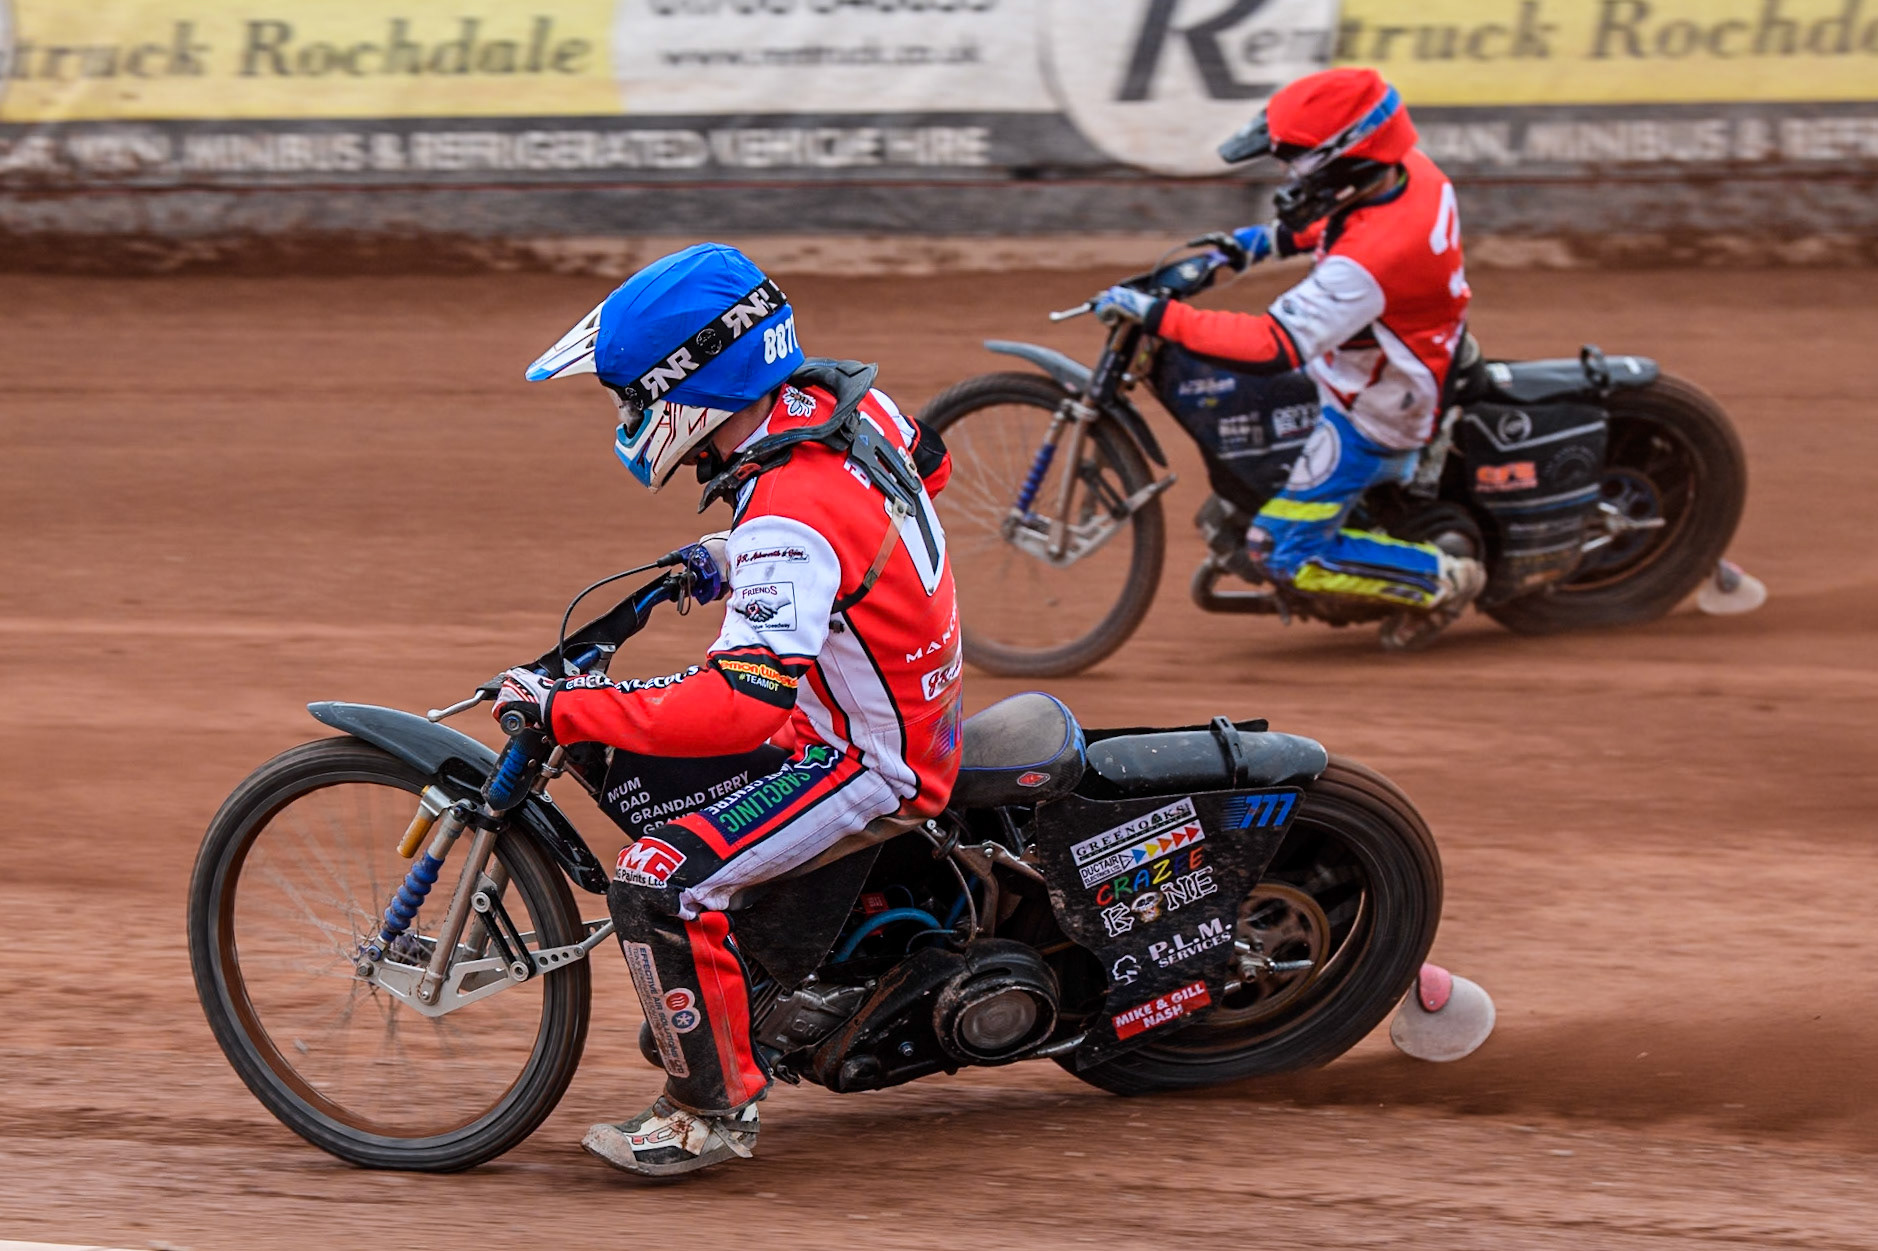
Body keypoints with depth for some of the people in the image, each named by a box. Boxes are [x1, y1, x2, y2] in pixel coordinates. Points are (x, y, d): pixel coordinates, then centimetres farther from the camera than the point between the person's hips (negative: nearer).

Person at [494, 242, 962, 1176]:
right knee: (636, 766, 25)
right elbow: (926, 466, 18)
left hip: (873, 764, -10)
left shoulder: (789, 524, -33)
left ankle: (711, 1108, -5)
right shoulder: (839, 397, -6)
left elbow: (742, 705, -39)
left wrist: (566, 709, -33)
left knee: (660, 884, -21)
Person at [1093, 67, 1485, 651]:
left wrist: (1158, 314, -41)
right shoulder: (1410, 169, -14)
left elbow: (1275, 346, -42)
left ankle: (1443, 579, 6)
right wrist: (1271, 238, 8)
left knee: (1282, 553, -2)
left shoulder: (1369, 263, -41)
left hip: (1372, 415, -9)